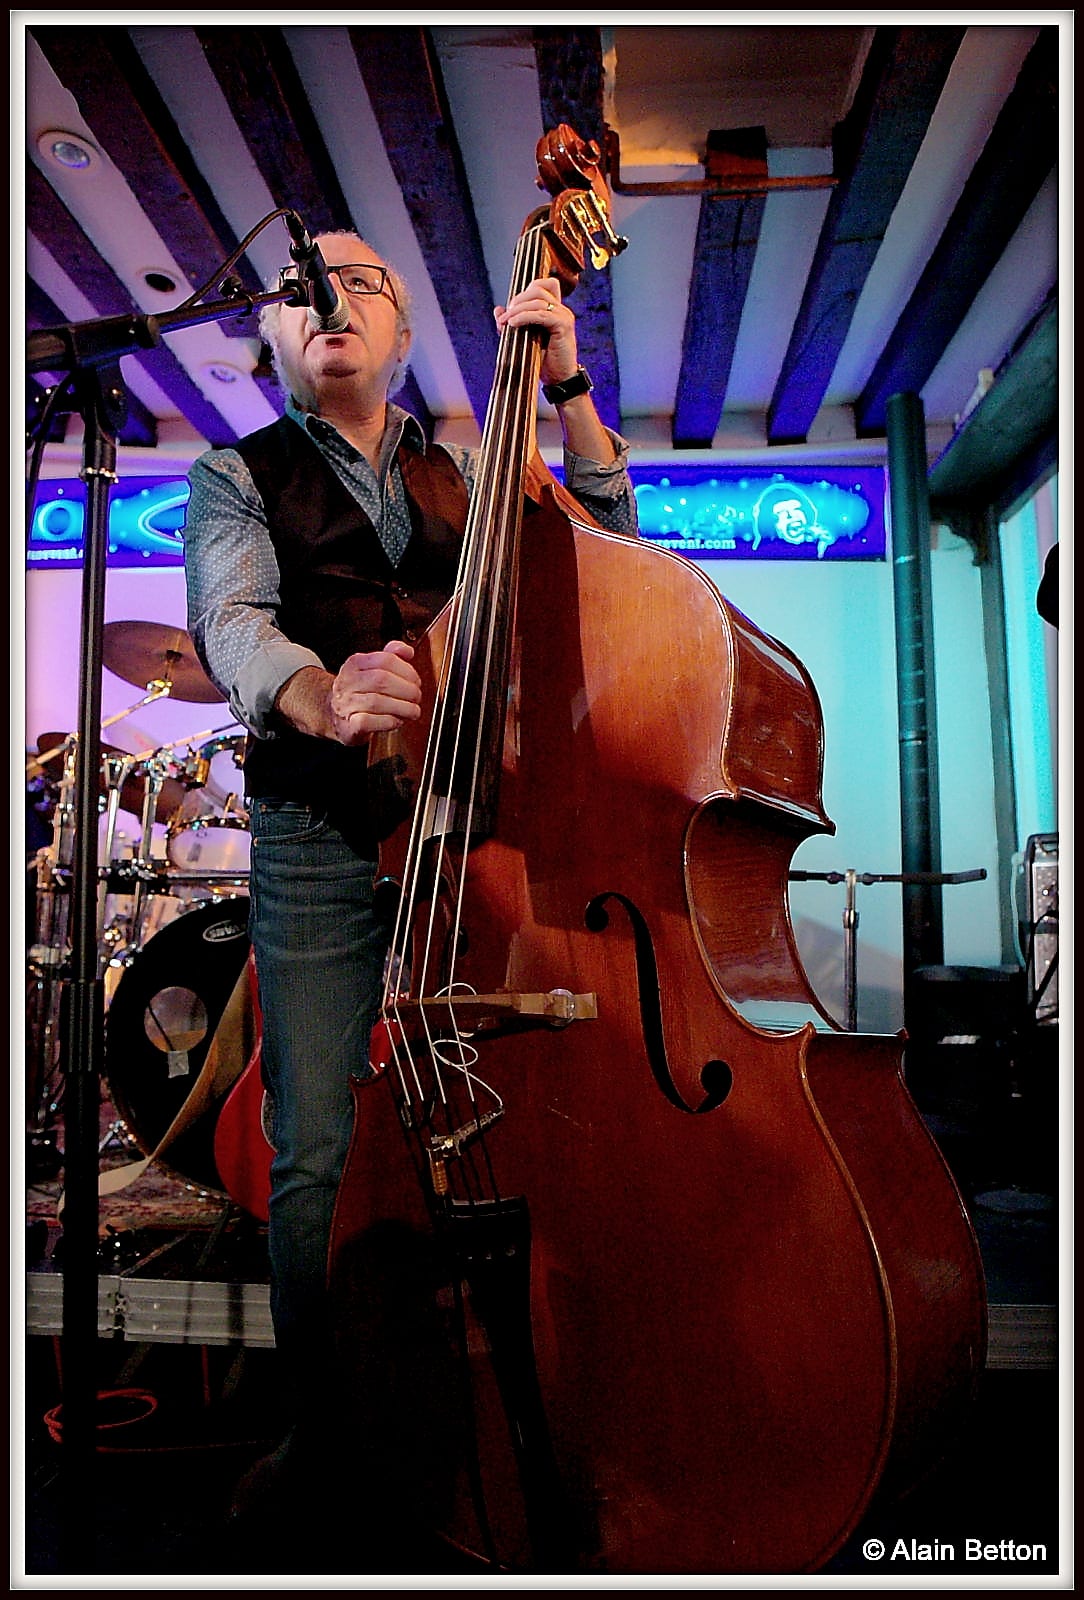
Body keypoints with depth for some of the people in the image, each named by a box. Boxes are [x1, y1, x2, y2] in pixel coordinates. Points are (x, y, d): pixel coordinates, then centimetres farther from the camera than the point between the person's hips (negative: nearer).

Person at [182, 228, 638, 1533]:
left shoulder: (464, 472, 22)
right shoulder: (239, 476, 13)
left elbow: (606, 542, 12)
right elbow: (230, 621, -8)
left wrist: (565, 384, 1)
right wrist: (317, 694, -31)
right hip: (319, 840, -1)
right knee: (316, 1152, -2)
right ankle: (320, 1421, 19)